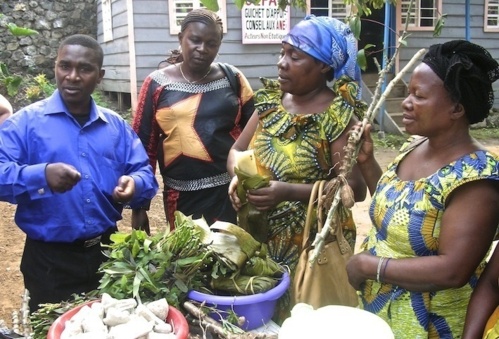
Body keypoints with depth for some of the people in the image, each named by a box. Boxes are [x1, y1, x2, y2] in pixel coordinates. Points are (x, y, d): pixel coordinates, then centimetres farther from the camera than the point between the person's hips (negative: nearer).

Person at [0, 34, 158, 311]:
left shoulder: (117, 125, 7)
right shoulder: (25, 122, -5)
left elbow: (145, 174, 4)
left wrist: (134, 185, -19)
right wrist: (41, 175, -33)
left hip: (107, 253, 4)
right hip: (49, 260, -3)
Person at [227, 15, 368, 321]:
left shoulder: (339, 115, -15)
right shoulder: (272, 98, 3)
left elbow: (355, 188, -19)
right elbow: (237, 150, 7)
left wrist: (289, 191, -28)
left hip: (313, 243, -5)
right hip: (261, 236, 6)